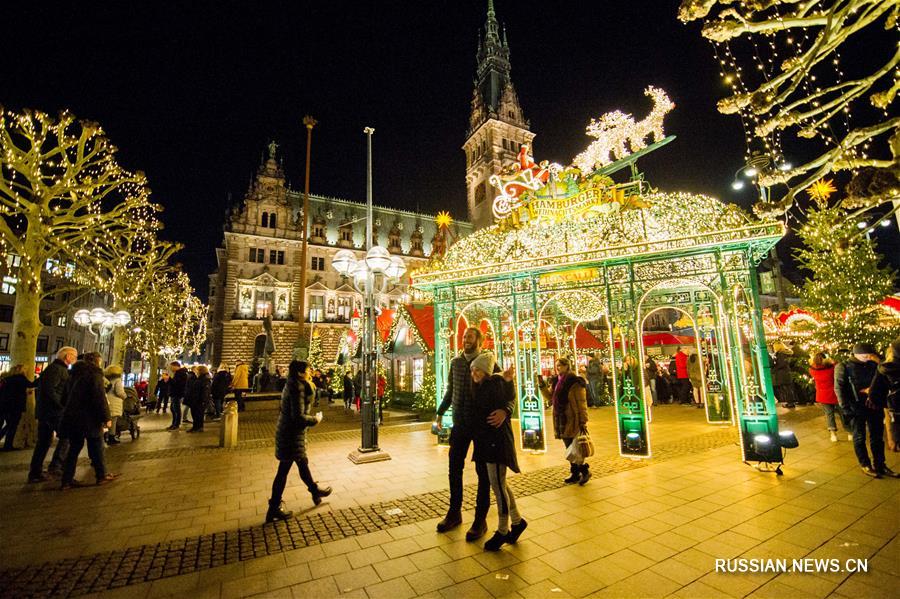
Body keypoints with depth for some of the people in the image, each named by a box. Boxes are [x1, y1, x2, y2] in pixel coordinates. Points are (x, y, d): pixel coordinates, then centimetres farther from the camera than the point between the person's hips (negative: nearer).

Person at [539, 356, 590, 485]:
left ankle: (584, 471, 19)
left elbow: (582, 403, -12)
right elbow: (550, 398, 11)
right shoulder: (555, 382, 9)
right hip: (560, 420, 7)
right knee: (569, 448, 14)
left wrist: (583, 422, -15)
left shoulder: (575, 382, -13)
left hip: (572, 420, -7)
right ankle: (575, 474, 25)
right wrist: (542, 386, -2)